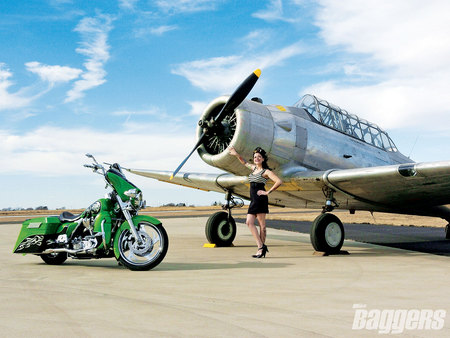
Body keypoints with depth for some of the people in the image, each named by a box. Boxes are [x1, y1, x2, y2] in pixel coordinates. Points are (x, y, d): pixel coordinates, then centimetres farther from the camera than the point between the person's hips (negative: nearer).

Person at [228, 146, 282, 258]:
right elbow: (245, 163, 36)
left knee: (262, 224, -5)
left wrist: (267, 192, -13)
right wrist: (236, 155, 24)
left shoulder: (265, 171, -6)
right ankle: (261, 247, 2)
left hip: (260, 198, -8)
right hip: (253, 200, 8)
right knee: (249, 222, 0)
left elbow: (279, 181, -16)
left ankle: (261, 247, -3)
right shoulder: (254, 168, 17)